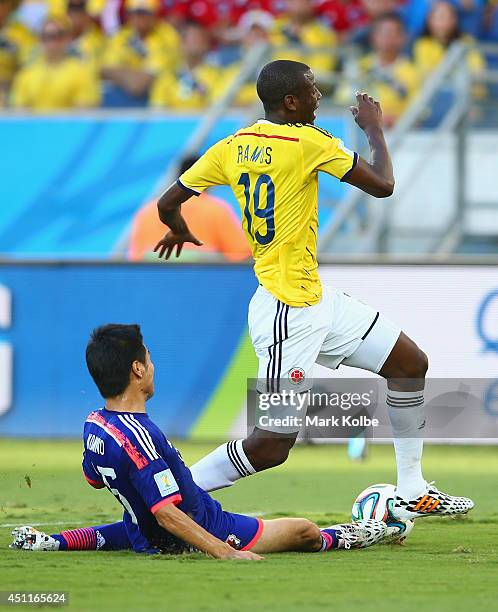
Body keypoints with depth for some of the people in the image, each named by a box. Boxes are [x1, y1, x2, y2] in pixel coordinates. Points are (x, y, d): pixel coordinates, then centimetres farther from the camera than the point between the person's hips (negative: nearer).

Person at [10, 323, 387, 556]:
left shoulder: (94, 425, -6)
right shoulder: (139, 437, -34)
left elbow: (95, 480, 15)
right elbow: (168, 514, -35)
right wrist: (226, 553, -35)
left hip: (144, 533, 9)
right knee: (303, 531, 4)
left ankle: (53, 541, 31)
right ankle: (342, 539, 34)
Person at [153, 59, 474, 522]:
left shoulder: (232, 147, 5)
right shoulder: (308, 142, -17)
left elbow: (169, 203, 8)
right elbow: (382, 185, -12)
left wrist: (179, 231, 31)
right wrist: (373, 127, 4)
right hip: (289, 316, -10)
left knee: (411, 365, 15)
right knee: (273, 445, -7)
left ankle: (411, 496, 24)